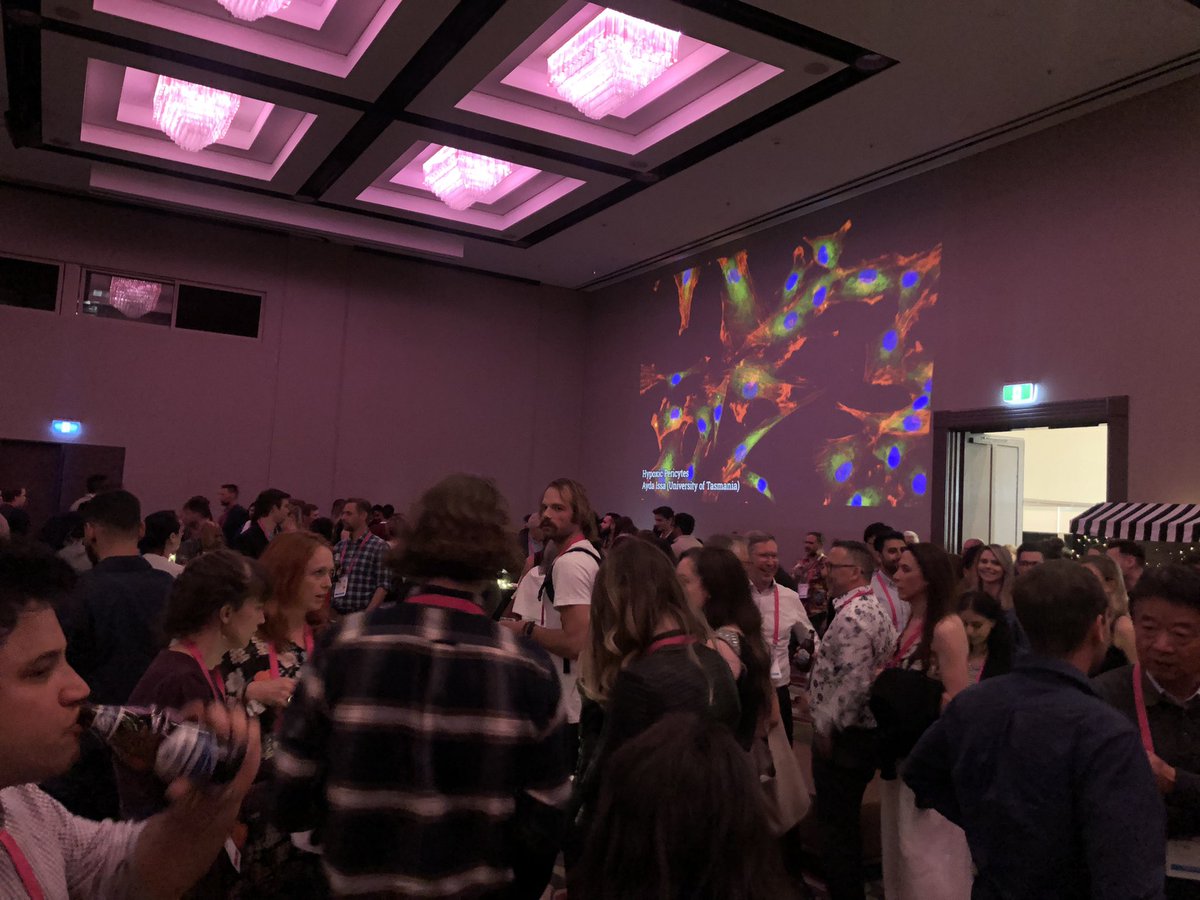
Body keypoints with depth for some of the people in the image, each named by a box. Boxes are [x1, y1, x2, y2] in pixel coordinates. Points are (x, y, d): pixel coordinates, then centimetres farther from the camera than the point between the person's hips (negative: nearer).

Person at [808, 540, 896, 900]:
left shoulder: (852, 616, -22)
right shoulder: (875, 608, 11)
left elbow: (854, 682, -28)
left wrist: (825, 726, -18)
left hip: (842, 736, -10)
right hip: (863, 731, 10)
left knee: (836, 826, 1)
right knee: (846, 820, 22)